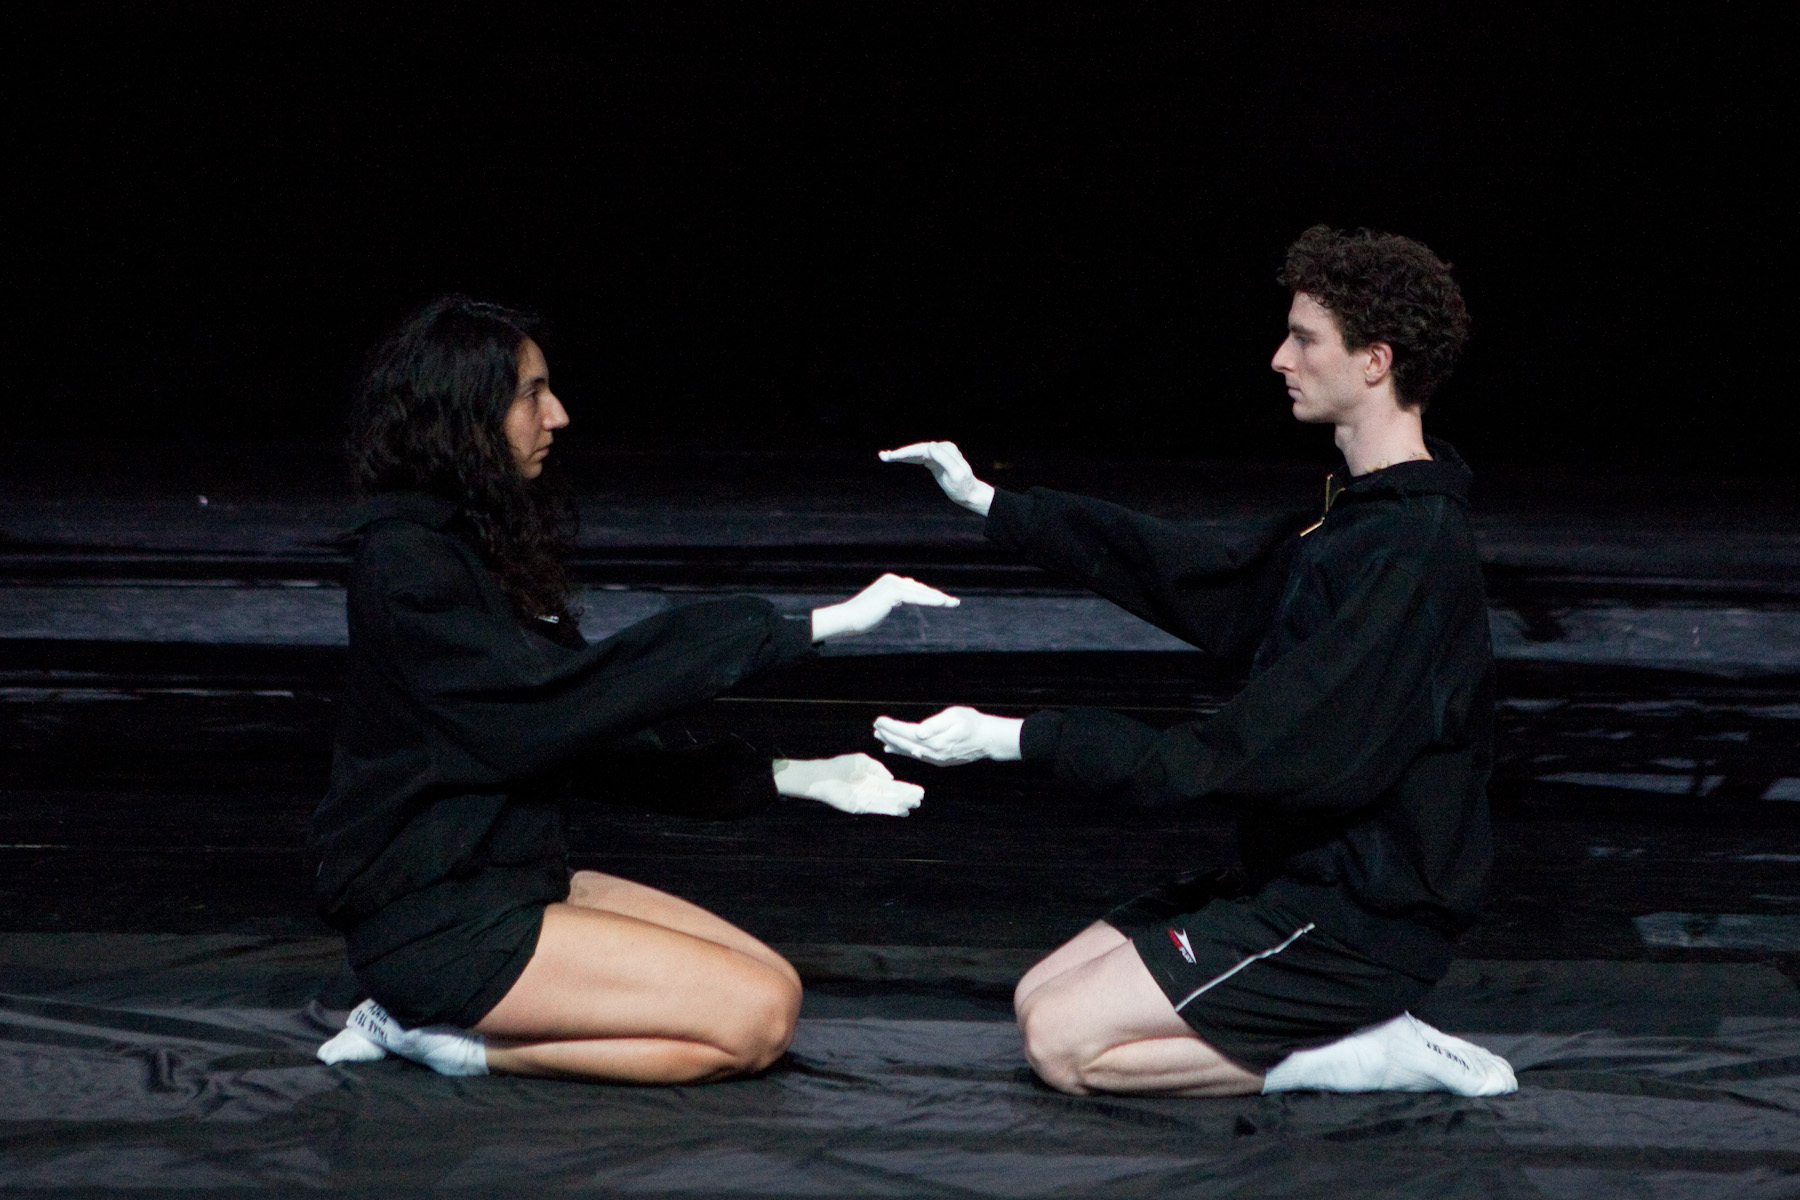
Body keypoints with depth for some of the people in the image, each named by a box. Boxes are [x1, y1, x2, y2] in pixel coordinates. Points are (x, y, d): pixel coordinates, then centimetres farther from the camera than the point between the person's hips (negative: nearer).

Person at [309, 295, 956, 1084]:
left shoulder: (481, 544, 12)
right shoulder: (407, 566, -17)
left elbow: (585, 739, 14)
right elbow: (561, 704, -24)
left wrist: (783, 778, 6)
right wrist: (806, 631, -25)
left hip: (513, 883, 10)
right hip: (433, 921, -10)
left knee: (772, 986, 2)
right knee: (755, 1018, -15)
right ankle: (453, 1038, -6)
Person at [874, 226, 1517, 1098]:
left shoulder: (1410, 557, -23)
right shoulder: (1357, 517, 9)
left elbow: (1251, 755, -25)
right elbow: (1205, 572, 20)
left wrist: (1017, 738, -23)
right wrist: (991, 506, 19)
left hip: (1359, 919, -10)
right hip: (1297, 877, 10)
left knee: (1065, 1043, -13)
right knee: (1039, 996, 9)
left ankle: (1356, 1054, -7)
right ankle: (1352, 1031, 6)